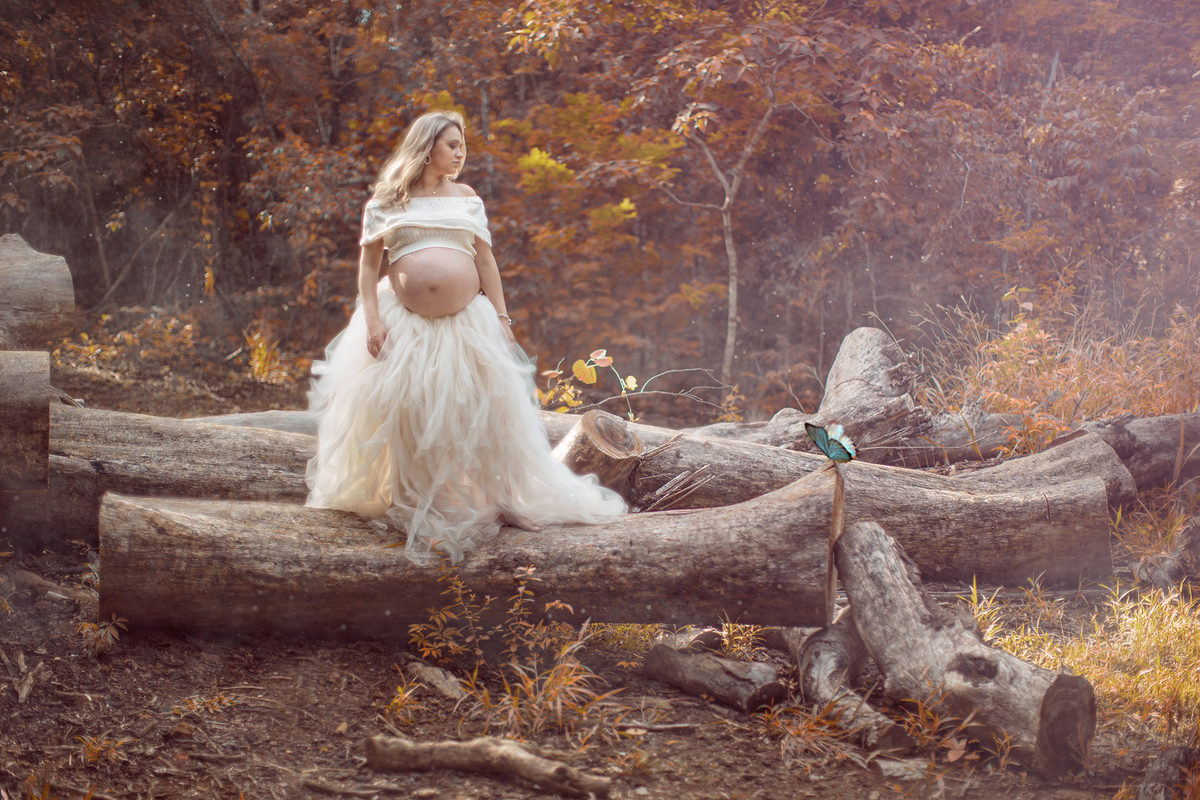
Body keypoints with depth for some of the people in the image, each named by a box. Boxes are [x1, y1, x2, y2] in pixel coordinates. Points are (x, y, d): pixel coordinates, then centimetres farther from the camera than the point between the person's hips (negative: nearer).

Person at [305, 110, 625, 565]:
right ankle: (404, 503, 7)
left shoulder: (467, 198, 14)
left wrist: (501, 318, 3)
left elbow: (485, 261, 11)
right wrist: (371, 318, -10)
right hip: (405, 324, -2)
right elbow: (368, 262, 2)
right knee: (403, 417, -3)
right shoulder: (387, 200, 5)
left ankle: (481, 500, 9)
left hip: (467, 323, 3)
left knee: (477, 414, 0)